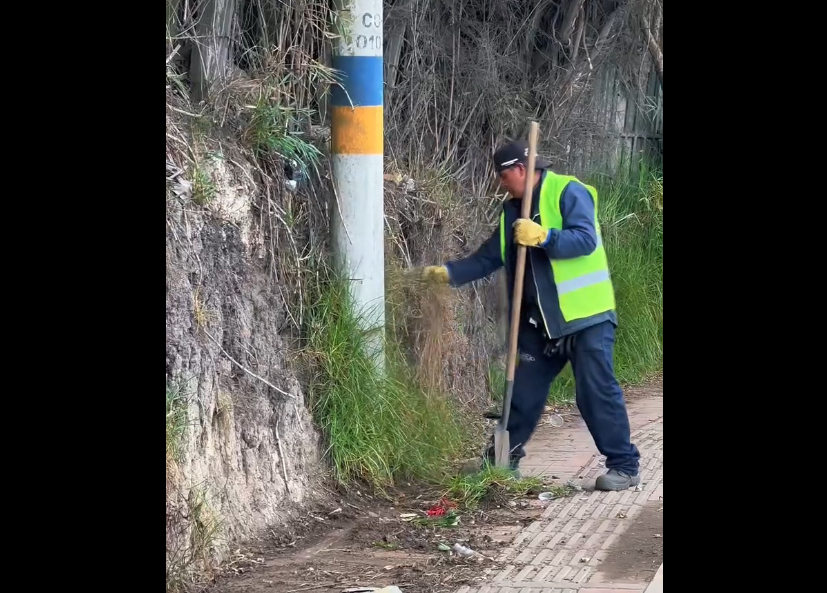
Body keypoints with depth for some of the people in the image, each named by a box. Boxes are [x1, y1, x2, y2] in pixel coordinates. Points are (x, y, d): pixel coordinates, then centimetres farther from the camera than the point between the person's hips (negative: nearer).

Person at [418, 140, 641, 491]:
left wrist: (543, 237, -34)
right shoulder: (513, 210, 13)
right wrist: (448, 273, 4)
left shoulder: (568, 193, -11)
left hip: (585, 316, -8)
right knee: (523, 392, 12)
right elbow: (488, 258, 15)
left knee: (597, 392, -6)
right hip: (541, 320, 8)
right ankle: (502, 462, 22)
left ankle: (624, 466, 2)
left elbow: (585, 240, -23)